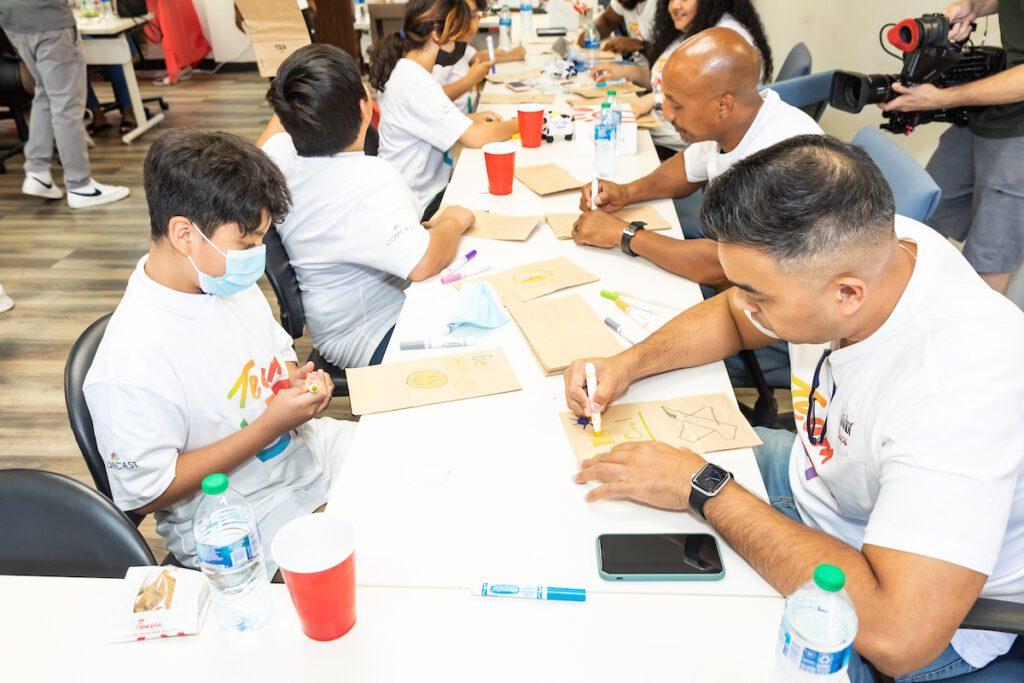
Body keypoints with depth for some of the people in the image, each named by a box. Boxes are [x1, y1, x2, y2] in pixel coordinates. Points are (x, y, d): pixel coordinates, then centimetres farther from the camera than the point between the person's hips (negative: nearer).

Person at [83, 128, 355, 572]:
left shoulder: (229, 278, -3)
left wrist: (298, 381, -9)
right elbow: (146, 492, -21)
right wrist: (270, 426, -25)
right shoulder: (132, 361, -27)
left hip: (304, 448, 8)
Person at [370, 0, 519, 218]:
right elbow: (475, 137, -26)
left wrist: (472, 118, 5)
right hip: (422, 206, -9)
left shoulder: (405, 70, 6)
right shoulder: (414, 83, -23)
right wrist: (518, 124, -8)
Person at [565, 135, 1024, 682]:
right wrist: (629, 363, -13)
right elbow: (731, 317, 3)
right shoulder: (851, 245, -18)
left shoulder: (960, 382, -40)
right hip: (819, 479, 7)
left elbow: (900, 635, -43)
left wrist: (704, 490, -35)